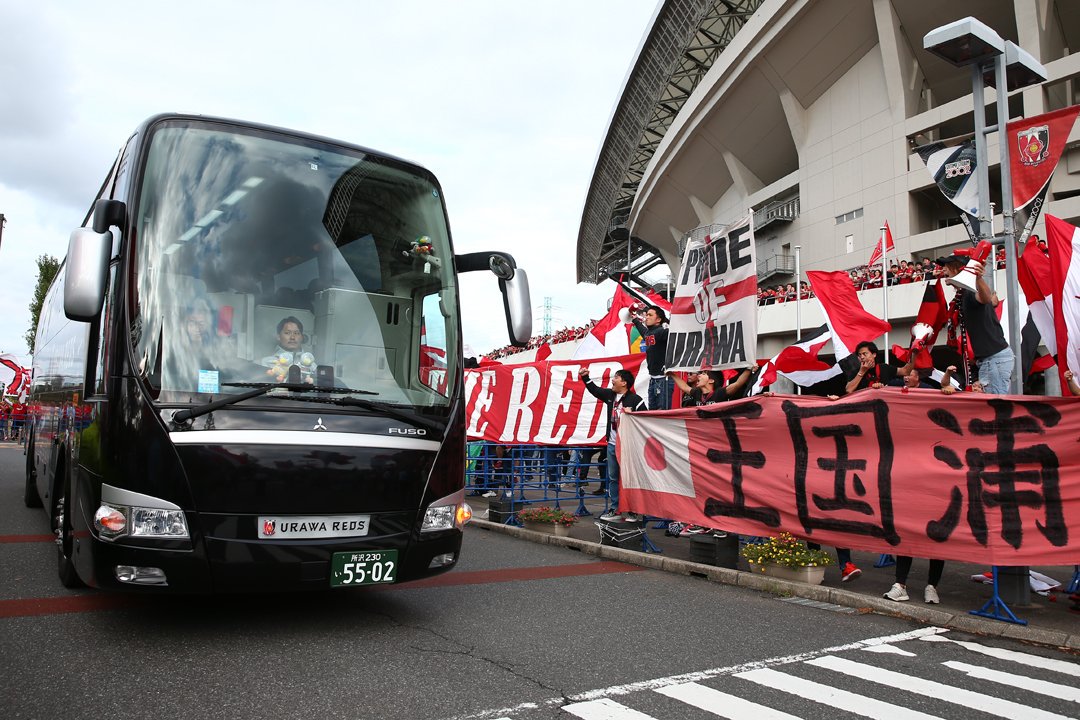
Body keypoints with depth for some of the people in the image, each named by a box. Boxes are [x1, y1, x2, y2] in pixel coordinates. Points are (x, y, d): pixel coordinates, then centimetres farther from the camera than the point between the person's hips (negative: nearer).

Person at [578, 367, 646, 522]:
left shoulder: (635, 399, -10)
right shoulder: (610, 395, 10)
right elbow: (595, 390, 24)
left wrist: (632, 414, -22)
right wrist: (585, 377, 18)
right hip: (612, 444, 7)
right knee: (613, 478, 10)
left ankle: (633, 511, 6)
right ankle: (616, 510, 18)